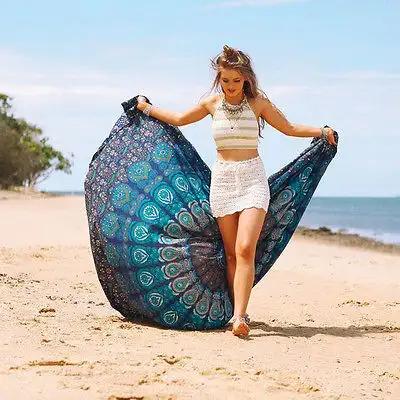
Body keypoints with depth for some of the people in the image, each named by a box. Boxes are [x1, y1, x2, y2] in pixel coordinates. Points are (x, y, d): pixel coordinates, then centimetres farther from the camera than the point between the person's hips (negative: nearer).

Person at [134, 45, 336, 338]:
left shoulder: (258, 102, 1)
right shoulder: (212, 103, 7)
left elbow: (289, 128, 12)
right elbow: (179, 119, 22)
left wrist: (322, 131, 7)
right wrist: (146, 108, 27)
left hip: (253, 179, -3)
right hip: (222, 178, 3)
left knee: (245, 249, -18)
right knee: (231, 254, 4)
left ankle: (239, 317, -22)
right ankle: (239, 313, 10)